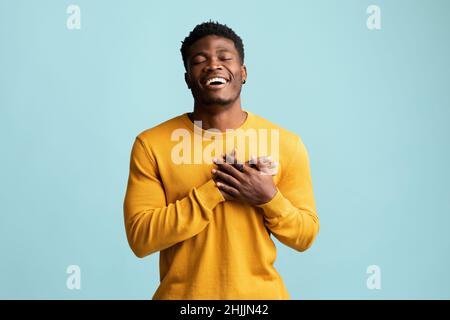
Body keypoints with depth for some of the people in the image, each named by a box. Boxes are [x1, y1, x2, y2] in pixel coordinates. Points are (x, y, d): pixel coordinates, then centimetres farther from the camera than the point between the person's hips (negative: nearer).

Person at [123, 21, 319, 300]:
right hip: (181, 294, -1)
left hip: (261, 294, 1)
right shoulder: (151, 144, -9)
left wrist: (269, 198, -20)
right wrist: (213, 190, -21)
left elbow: (304, 237, -1)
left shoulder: (287, 143, -6)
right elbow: (140, 238, -14)